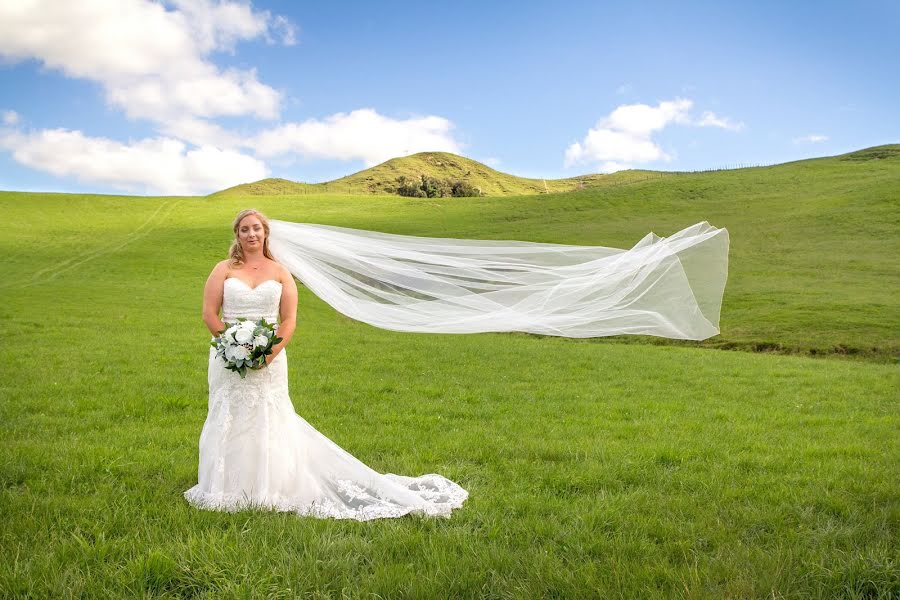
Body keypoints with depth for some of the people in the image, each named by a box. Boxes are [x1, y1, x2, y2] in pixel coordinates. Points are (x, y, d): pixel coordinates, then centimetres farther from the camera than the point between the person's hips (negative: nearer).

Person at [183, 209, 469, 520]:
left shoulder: (280, 273, 4)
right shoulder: (224, 270, 4)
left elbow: (289, 321, -1)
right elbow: (209, 313, -1)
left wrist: (271, 352, -15)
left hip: (269, 360, 0)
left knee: (268, 422, 3)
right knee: (229, 422, 5)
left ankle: (269, 488, 16)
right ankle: (228, 488, 19)